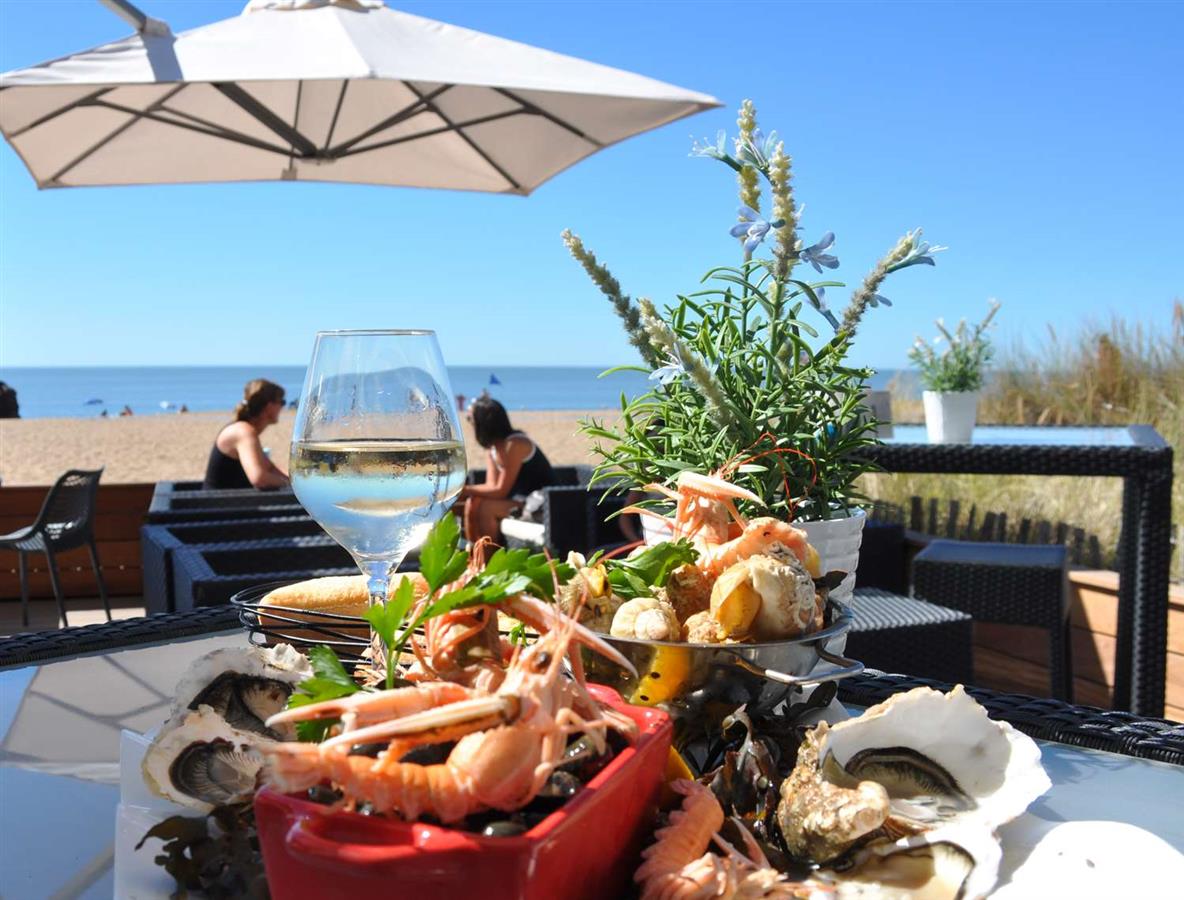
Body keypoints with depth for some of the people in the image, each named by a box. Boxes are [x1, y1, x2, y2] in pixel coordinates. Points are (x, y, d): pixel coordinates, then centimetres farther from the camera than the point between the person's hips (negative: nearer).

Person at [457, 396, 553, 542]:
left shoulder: (515, 445, -22)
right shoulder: (491, 446, 5)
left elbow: (500, 491, -22)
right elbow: (491, 486, 0)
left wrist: (467, 490, -17)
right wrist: (469, 491, -18)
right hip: (518, 499, 9)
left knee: (486, 508, -24)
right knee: (472, 503, -8)